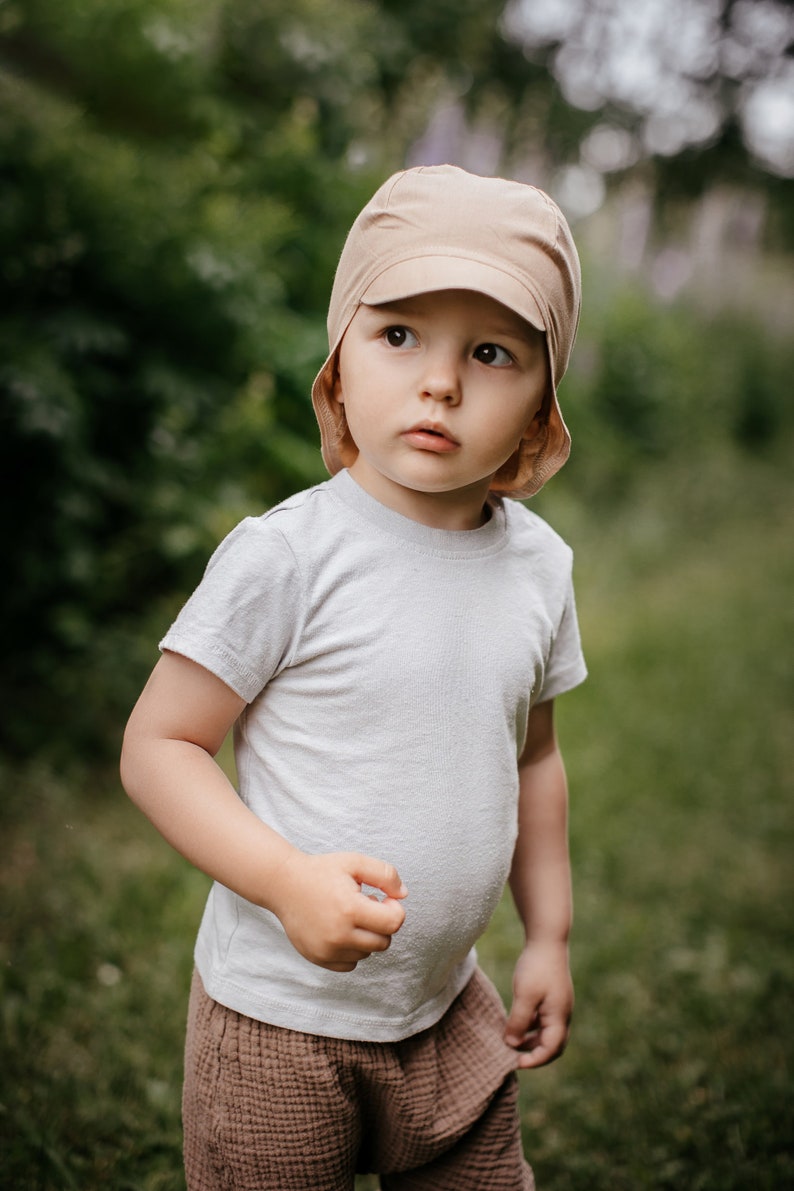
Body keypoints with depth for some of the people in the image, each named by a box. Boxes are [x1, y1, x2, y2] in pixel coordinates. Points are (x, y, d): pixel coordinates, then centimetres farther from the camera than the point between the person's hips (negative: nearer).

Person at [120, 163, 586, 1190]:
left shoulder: (538, 565, -2)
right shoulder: (284, 556, -20)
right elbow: (155, 747, -16)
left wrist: (549, 934, 13)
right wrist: (288, 878, -28)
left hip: (447, 1011, 5)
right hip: (279, 1018, -5)